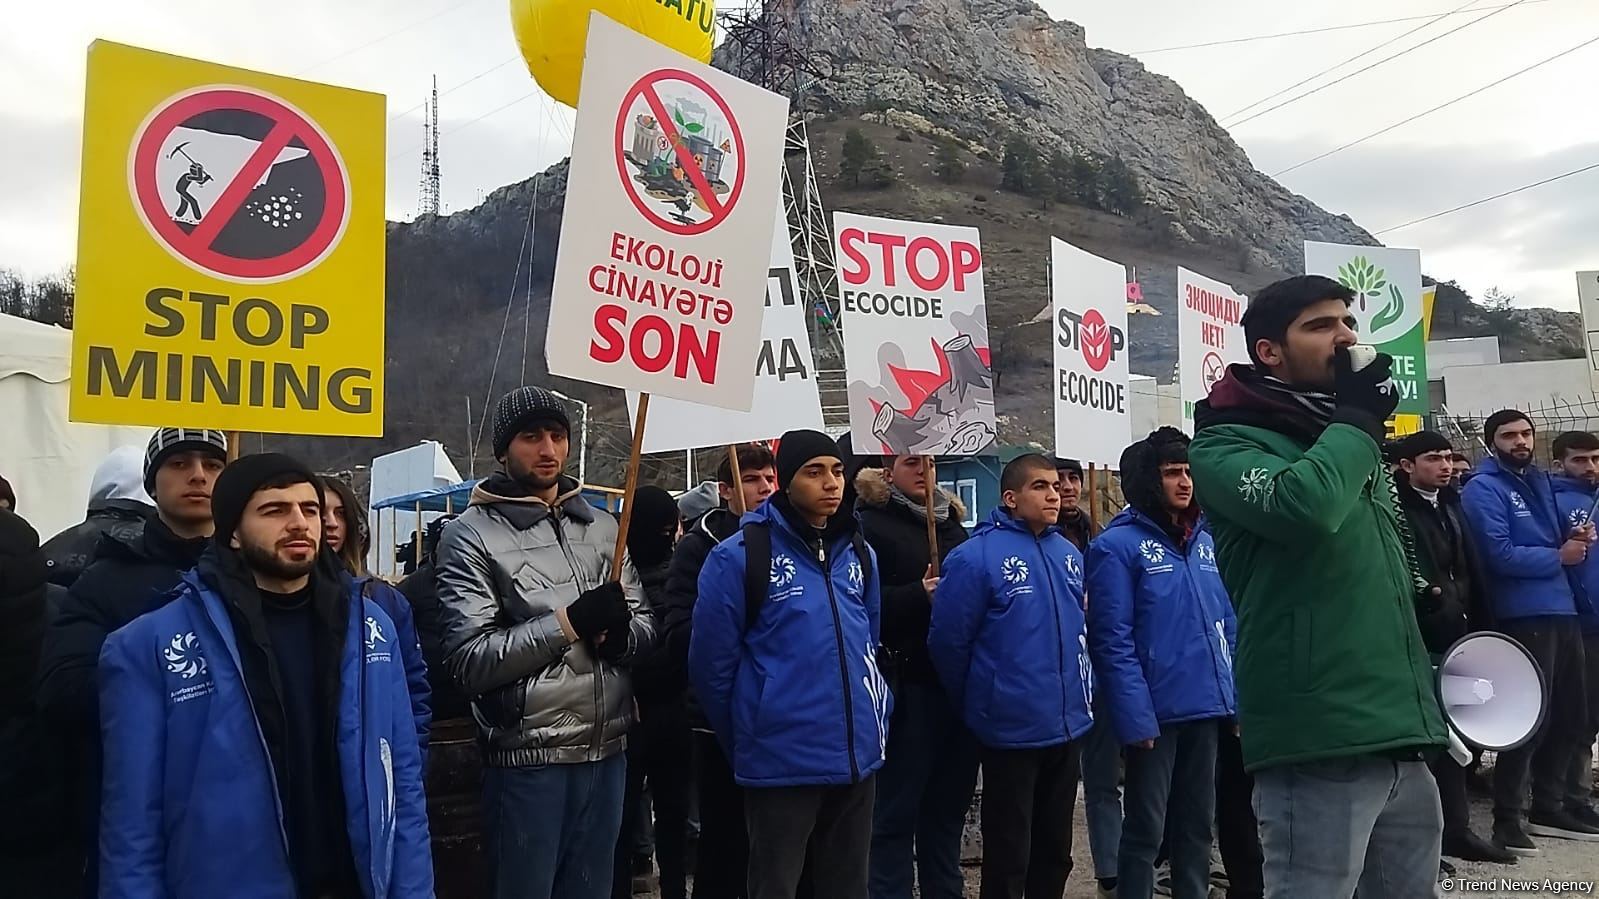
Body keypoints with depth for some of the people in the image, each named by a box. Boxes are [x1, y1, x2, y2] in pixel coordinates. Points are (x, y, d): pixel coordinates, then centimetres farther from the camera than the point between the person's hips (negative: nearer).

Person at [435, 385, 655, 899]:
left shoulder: (602, 527, 11)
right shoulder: (471, 536, -6)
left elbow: (646, 624, 11)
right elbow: (470, 661, -15)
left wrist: (620, 632, -12)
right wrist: (569, 622, -21)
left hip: (607, 751, 5)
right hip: (527, 760, -5)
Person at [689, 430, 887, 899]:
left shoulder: (859, 553, 8)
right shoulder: (739, 556, -11)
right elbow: (711, 666, -7)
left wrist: (873, 718, 14)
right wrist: (747, 743, 2)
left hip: (857, 757, 6)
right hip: (782, 762, -5)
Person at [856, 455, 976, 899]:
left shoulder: (951, 521, 16)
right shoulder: (871, 525, -5)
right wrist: (919, 594, -24)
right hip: (908, 683, -6)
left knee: (949, 803, 16)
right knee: (897, 807, 2)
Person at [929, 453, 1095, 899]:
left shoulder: (1069, 554, 6)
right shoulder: (976, 556, -15)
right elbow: (947, 642, -13)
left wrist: (1082, 693, 14)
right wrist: (978, 706, -1)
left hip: (1068, 727, 6)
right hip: (1012, 729, -6)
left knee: (1055, 849, 20)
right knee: (1008, 859, 7)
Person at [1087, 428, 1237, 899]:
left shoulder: (1204, 542, 10)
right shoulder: (1117, 545, -10)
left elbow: (1227, 625, 14)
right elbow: (1112, 641, -15)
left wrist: (1234, 695, 7)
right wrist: (1136, 717, -19)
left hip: (1206, 708, 6)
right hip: (1156, 712, -6)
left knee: (1197, 824, 17)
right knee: (1145, 829, 5)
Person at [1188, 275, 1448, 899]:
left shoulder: (1352, 445, 20)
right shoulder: (1227, 442, -4)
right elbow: (1303, 508, -26)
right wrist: (1357, 418, -10)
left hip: (1402, 736, 8)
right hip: (1319, 742, -8)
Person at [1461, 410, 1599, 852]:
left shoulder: (1540, 480, 17)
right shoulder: (1483, 489, -8)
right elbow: (1501, 555, -18)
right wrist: (1559, 556, -8)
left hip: (1562, 610, 8)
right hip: (1525, 615, -8)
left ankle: (1548, 806, 27)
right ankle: (1508, 817, 3)